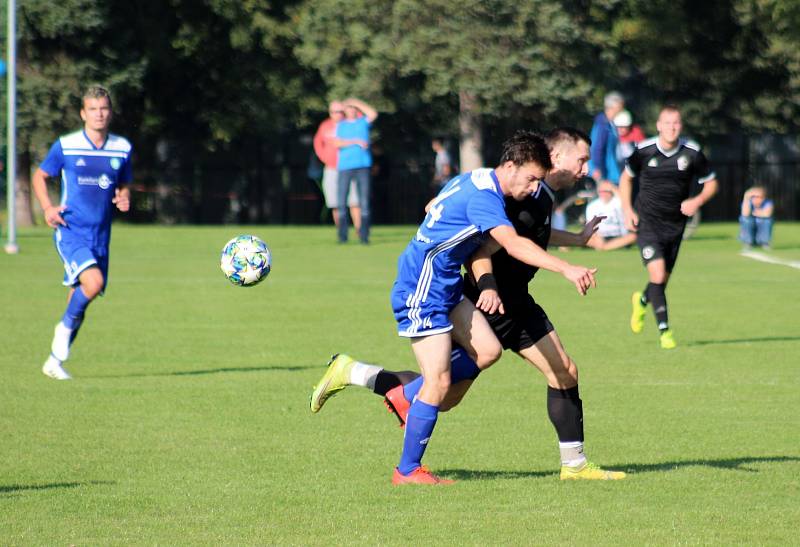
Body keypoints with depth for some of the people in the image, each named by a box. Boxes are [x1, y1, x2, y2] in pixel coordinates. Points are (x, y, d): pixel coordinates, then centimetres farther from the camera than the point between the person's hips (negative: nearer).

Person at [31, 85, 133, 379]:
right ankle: (66, 326, 0)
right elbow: (40, 176, 10)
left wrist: (124, 198, -4)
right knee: (93, 281, -26)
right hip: (70, 231, -4)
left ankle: (56, 360, 20)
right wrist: (47, 207, -6)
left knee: (80, 297, 6)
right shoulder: (65, 146, -3)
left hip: (100, 236, 4)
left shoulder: (122, 148, 6)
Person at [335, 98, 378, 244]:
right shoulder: (340, 125, 14)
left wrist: (357, 103, 1)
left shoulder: (363, 122, 15)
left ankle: (364, 235, -2)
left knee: (364, 201, -4)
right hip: (344, 166, 0)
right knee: (341, 201, -5)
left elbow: (373, 113, -4)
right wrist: (356, 141, -9)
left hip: (362, 166, 0)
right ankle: (342, 235, 0)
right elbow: (337, 143, 0)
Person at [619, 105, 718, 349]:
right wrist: (627, 210, 0)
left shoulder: (692, 153, -7)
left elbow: (711, 183, 6)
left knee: (663, 279, 12)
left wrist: (697, 201, -13)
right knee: (657, 273, -19)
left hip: (675, 225, 3)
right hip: (647, 222, -3)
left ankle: (642, 301, 48)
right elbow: (626, 177, 9)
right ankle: (664, 331, -11)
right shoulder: (644, 151, -9)